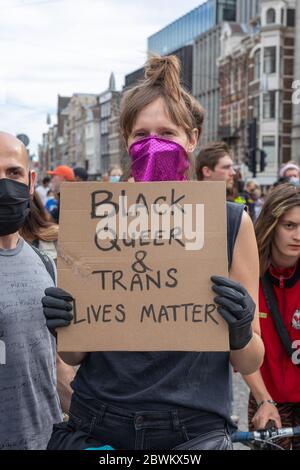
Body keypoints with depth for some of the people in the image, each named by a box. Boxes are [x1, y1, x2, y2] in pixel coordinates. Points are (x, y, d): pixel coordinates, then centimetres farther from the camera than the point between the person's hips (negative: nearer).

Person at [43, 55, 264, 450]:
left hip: (194, 429, -1)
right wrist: (62, 324, -16)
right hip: (95, 426, 2)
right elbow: (74, 355, 4)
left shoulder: (232, 222, -6)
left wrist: (241, 333, -21)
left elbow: (250, 363, -1)